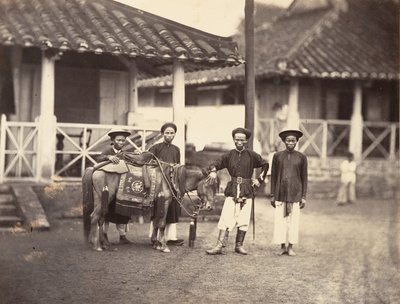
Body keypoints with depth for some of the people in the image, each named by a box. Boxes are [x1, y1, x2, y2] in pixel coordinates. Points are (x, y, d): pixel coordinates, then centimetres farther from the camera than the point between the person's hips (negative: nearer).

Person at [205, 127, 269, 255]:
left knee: (244, 220, 3)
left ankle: (239, 246, 14)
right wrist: (213, 171, -19)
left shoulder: (252, 155, 4)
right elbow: (215, 164, 3)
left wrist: (259, 179, 9)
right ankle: (219, 246, -10)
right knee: (226, 219, -8)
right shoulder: (229, 155, 5)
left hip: (246, 191, 0)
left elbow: (265, 165, 16)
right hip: (232, 191, 0)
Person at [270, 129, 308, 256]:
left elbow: (304, 178, 5)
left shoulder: (301, 157, 2)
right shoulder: (277, 156, 4)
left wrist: (304, 197, 0)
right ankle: (283, 247, 10)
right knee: (280, 220, 0)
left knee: (293, 220, 1)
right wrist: (272, 195, 3)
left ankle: (290, 247, 10)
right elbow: (273, 176, 7)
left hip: (295, 193, -1)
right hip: (280, 193, 1)